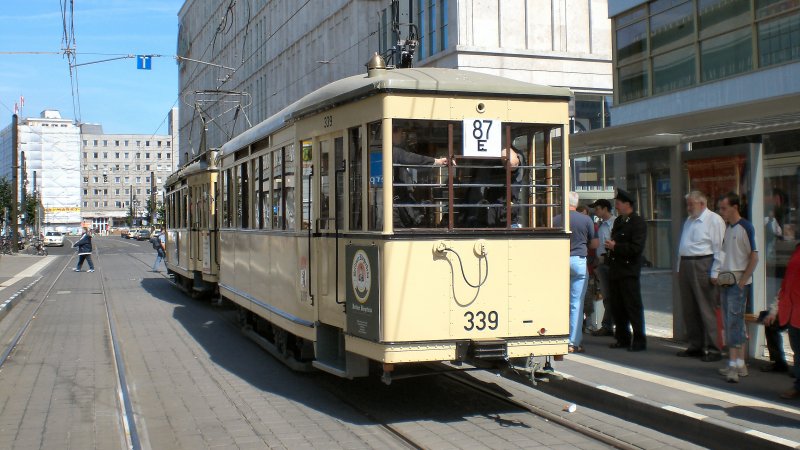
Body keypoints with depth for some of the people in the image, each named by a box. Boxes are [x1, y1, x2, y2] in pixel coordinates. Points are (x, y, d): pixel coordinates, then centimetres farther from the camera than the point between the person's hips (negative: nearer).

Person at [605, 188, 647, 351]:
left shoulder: (638, 222, -10)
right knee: (617, 307, 11)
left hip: (629, 272, -8)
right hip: (615, 270, 8)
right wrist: (609, 248, 8)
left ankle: (639, 341, 2)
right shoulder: (618, 221, 17)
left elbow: (637, 247, -19)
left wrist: (615, 246, -15)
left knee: (633, 307, -4)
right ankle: (622, 339, 21)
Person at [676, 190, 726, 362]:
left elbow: (719, 249, -12)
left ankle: (712, 349, 0)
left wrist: (715, 273, -16)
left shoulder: (714, 220, -8)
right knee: (689, 309, 11)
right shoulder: (689, 221, 19)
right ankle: (695, 345, 21)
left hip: (703, 266, -8)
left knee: (707, 309, -6)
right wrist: (679, 269, 15)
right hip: (685, 265, 8)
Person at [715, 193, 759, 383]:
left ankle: (735, 365, -11)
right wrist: (720, 276, 9)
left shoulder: (745, 227, -10)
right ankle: (738, 363, 16)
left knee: (734, 321, -11)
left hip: (738, 281, -8)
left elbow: (754, 257, -12)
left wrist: (742, 281, -15)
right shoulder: (727, 228, 14)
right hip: (727, 280, 8)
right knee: (730, 322, 9)